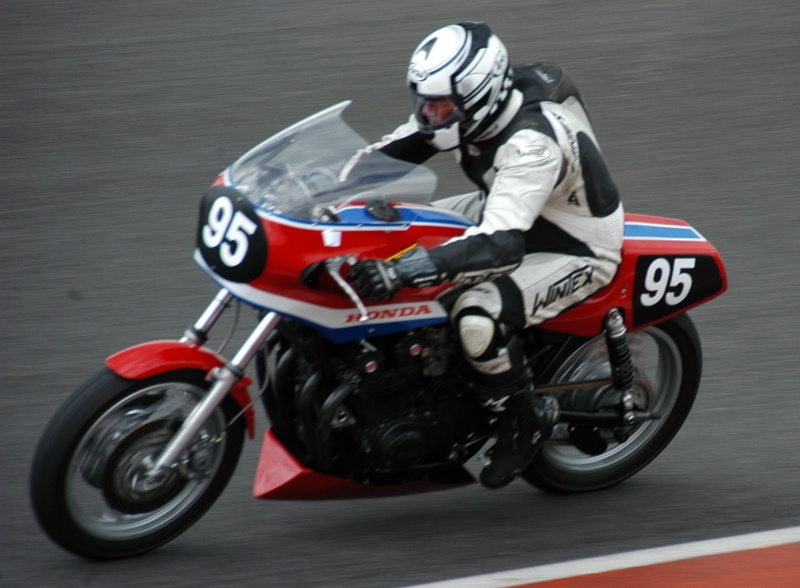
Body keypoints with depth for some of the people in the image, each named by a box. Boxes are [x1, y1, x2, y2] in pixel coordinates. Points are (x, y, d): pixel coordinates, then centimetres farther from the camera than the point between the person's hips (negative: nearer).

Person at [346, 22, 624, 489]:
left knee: (478, 319, -32)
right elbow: (394, 149, 0)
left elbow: (501, 245, -47)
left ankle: (527, 419, -6)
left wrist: (401, 271, -55)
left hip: (576, 252, -9)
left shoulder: (531, 143, -38)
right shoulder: (471, 104, -12)